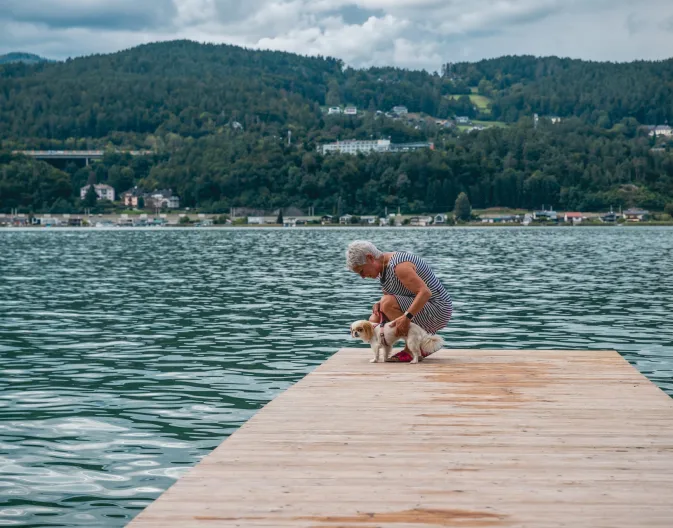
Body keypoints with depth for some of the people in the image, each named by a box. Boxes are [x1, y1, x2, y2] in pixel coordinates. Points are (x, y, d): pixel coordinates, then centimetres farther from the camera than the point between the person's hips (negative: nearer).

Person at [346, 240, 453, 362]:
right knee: (374, 320, 3)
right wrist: (379, 305, -9)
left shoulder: (399, 265, -24)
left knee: (388, 303, -27)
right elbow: (387, 296, 14)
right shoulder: (383, 267, 7)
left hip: (437, 312, -10)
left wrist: (406, 317, -40)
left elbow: (425, 292, -32)